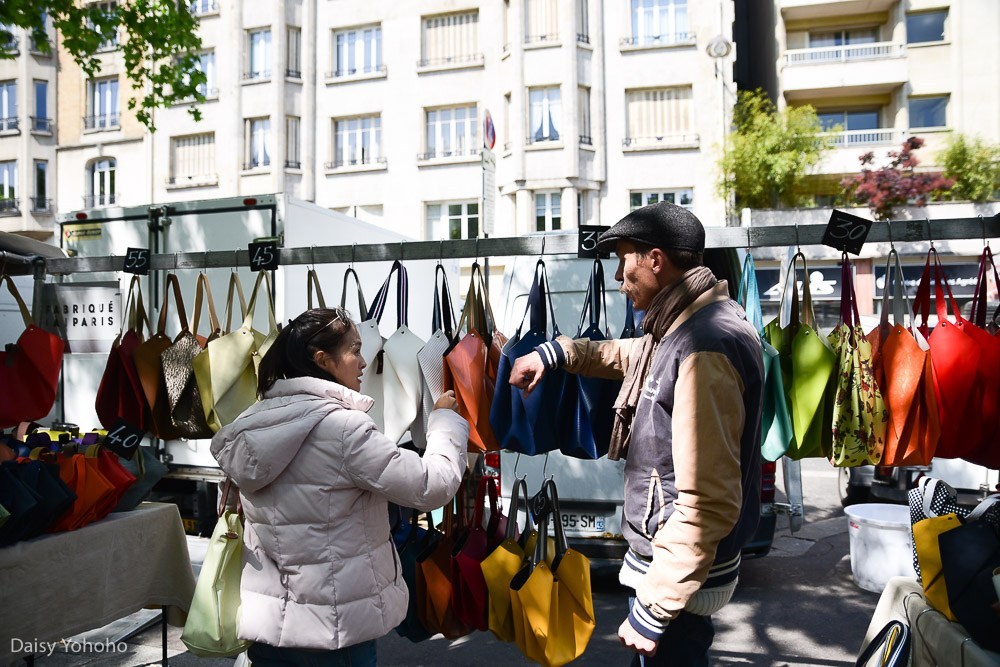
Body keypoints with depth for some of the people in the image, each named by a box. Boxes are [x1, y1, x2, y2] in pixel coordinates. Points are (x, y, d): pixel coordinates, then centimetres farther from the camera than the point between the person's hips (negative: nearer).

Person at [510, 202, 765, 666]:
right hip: (664, 555, 9)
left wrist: (654, 607, -24)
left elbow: (708, 503, -30)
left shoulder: (705, 350, -28)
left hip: (680, 571, -9)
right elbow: (628, 356, 27)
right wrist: (554, 352, 17)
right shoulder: (686, 325, 4)